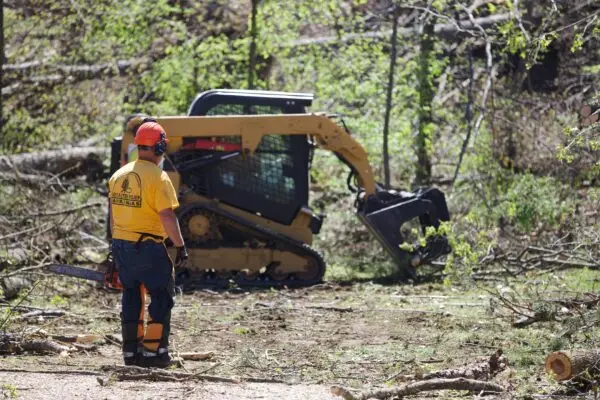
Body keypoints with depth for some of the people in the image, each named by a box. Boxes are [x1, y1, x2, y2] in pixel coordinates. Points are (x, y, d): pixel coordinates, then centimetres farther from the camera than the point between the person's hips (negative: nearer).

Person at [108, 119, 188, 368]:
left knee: (131, 297, 15)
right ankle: (154, 351, 1)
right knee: (161, 297, 4)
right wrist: (180, 246, -11)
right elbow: (167, 217, -18)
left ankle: (131, 350, 16)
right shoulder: (158, 177, -14)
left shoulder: (119, 175, 9)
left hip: (121, 245, 7)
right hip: (147, 246, -7)